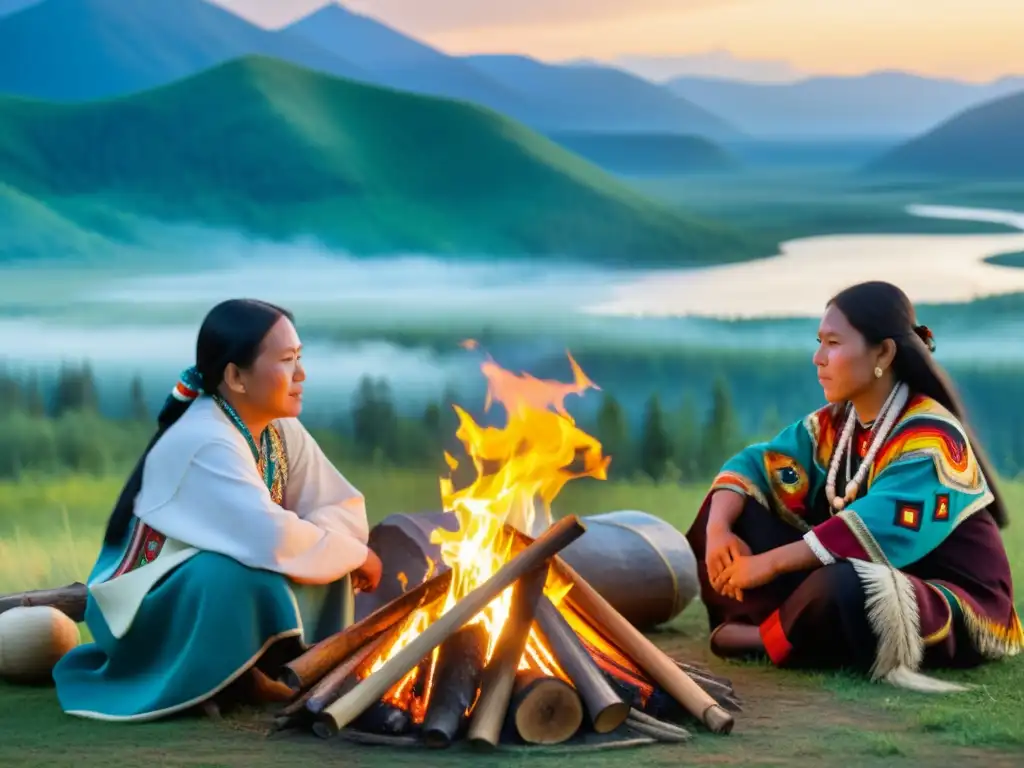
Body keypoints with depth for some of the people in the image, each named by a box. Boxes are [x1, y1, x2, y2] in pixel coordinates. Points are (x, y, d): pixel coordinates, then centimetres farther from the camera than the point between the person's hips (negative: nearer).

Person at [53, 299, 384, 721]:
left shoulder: (281, 431, -1)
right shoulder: (205, 443, -27)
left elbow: (346, 511, -1)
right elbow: (272, 542, -37)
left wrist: (339, 549, -23)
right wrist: (356, 555, -22)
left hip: (218, 589, 8)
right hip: (142, 609, -8)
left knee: (327, 551, -5)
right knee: (245, 573, -34)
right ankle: (201, 682, -12)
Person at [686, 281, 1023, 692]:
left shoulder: (930, 439, -21)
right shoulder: (833, 426, 5)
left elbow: (873, 533, -33)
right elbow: (753, 464, 2)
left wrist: (769, 564, -31)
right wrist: (718, 531, -19)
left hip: (956, 610, -8)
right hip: (871, 580, 8)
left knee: (844, 588, -41)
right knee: (731, 512, 0)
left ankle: (767, 639, -11)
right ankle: (793, 621, -19)